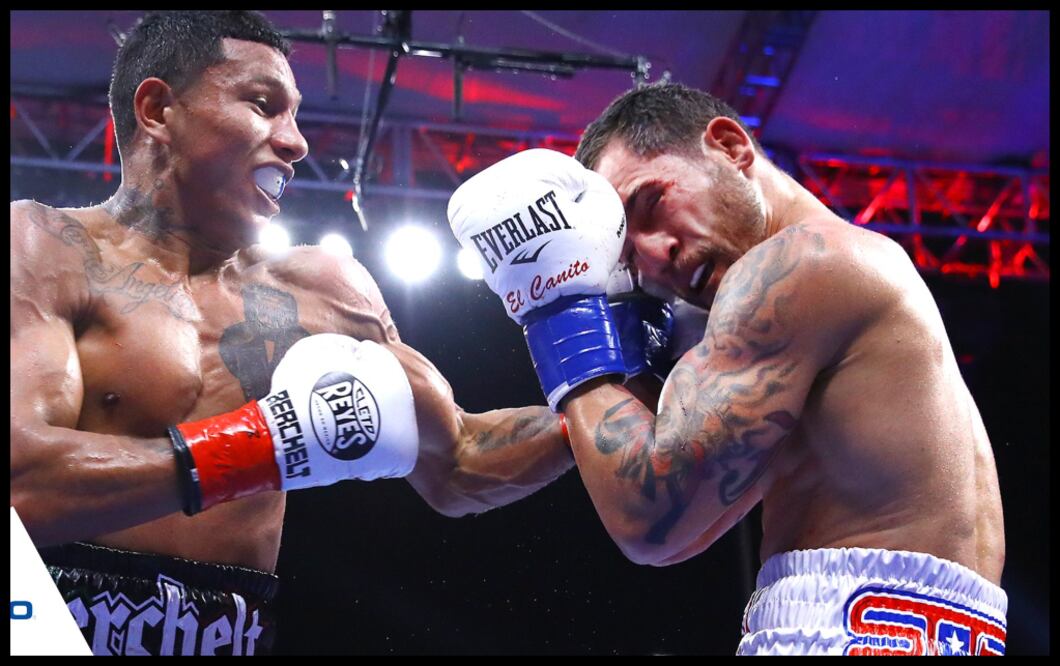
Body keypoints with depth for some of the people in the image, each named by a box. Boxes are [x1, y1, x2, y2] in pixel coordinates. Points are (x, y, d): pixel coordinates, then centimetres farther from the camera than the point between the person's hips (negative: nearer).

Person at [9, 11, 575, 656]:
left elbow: (456, 467, 14)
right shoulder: (42, 247, -3)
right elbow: (21, 480, -18)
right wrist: (269, 441, -20)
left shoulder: (324, 290, 7)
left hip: (234, 635, 4)